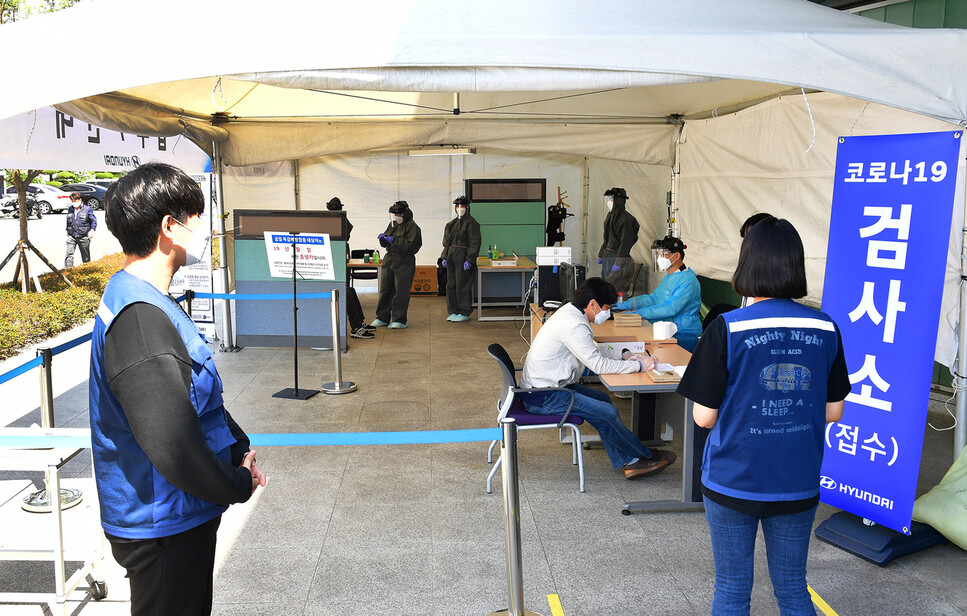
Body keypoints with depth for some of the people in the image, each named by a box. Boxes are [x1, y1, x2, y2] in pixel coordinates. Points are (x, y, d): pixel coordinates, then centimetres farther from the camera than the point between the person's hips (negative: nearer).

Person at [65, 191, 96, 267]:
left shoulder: (87, 209, -4)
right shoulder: (70, 209, 8)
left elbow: (94, 220, 0)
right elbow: (68, 221, 22)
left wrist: (92, 229, -13)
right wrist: (68, 230, 24)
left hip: (83, 236, -2)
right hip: (71, 236, 2)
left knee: (85, 255, 9)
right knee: (69, 253, -11)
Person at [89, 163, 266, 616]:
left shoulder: (152, 304, 8)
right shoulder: (139, 317, -27)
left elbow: (199, 399, 16)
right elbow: (171, 441, -32)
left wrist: (240, 450, 4)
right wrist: (239, 486, -17)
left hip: (183, 517, 10)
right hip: (162, 527, -10)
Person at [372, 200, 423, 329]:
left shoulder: (412, 227, -6)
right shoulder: (392, 225, 17)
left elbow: (410, 245, -18)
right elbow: (384, 244, 22)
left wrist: (393, 240, -16)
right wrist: (383, 238, -1)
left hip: (404, 262, -7)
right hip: (389, 260, 7)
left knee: (401, 292, -4)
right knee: (384, 289, 8)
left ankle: (399, 320, 4)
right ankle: (382, 318, 18)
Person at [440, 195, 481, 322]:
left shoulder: (471, 223, -7)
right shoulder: (452, 223, 17)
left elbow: (474, 243, -13)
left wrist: (469, 260, -19)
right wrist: (444, 257, 12)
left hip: (464, 258, -8)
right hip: (452, 258, 8)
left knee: (462, 286, -6)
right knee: (451, 285, 10)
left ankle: (464, 313, 3)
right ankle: (454, 312, 19)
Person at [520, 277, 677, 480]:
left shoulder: (570, 311, 8)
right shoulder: (573, 325, -23)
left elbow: (593, 353, 18)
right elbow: (599, 366, -21)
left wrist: (622, 358, 5)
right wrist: (639, 365, -13)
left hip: (546, 385, 10)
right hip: (542, 397, -10)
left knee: (603, 399, 10)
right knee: (607, 413, -12)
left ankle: (628, 462, 10)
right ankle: (647, 456, 7)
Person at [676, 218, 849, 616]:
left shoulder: (727, 330, -16)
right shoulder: (825, 330, -5)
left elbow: (704, 416, -12)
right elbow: (832, 412, 3)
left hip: (733, 482, -3)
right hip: (798, 485, 3)